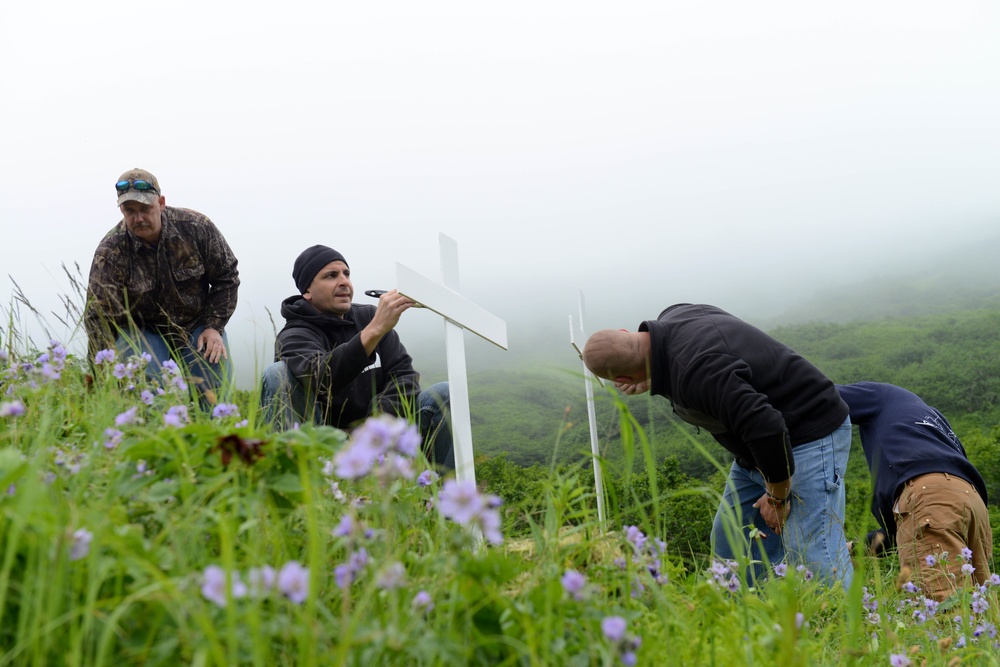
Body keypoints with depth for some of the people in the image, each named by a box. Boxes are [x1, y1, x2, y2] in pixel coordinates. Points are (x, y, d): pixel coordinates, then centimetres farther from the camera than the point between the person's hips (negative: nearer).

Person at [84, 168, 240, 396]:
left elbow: (226, 277, -3)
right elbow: (99, 318, -23)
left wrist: (214, 327, -11)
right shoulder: (110, 253, -21)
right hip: (142, 331, -1)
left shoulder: (197, 227, -16)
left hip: (198, 327, 2)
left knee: (215, 390, -13)